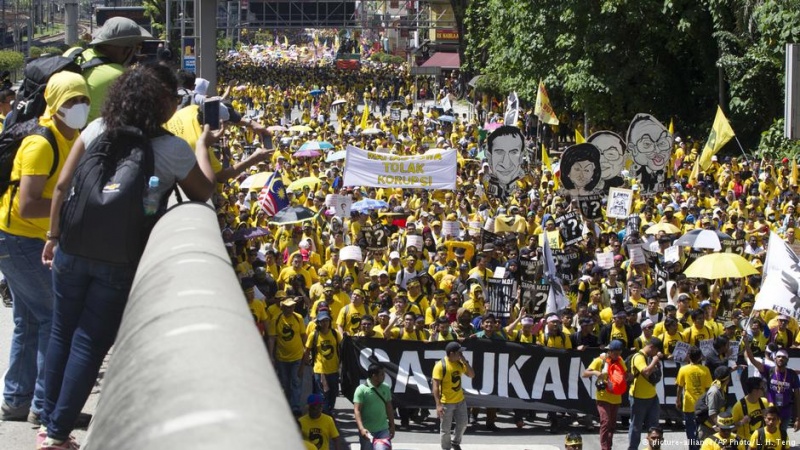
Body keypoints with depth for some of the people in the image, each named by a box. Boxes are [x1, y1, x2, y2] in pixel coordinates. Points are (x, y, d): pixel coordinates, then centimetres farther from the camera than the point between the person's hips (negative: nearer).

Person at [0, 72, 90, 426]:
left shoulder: (71, 141, 7)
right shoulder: (41, 144, -22)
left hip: (32, 241, 10)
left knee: (30, 321, 15)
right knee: (55, 317, -7)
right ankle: (44, 406, -3)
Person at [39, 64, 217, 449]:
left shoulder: (97, 129, -2)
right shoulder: (174, 150, -10)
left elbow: (62, 185, 0)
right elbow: (203, 194, 5)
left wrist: (54, 236, 10)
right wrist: (203, 146, 16)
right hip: (121, 260, -3)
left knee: (62, 332, 17)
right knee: (90, 343, 7)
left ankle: (49, 418, 26)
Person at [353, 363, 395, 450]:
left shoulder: (386, 389, 4)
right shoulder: (361, 390, -11)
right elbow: (357, 411, -15)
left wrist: (392, 425, 14)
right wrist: (361, 428, -26)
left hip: (383, 430, 3)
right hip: (367, 431, -3)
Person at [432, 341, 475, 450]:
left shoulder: (460, 363, 0)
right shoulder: (440, 366, -21)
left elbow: (471, 375, 3)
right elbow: (436, 386, -22)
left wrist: (465, 362, -11)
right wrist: (438, 405, -28)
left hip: (460, 400, 6)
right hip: (446, 403, -6)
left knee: (462, 424, 14)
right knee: (445, 429, 3)